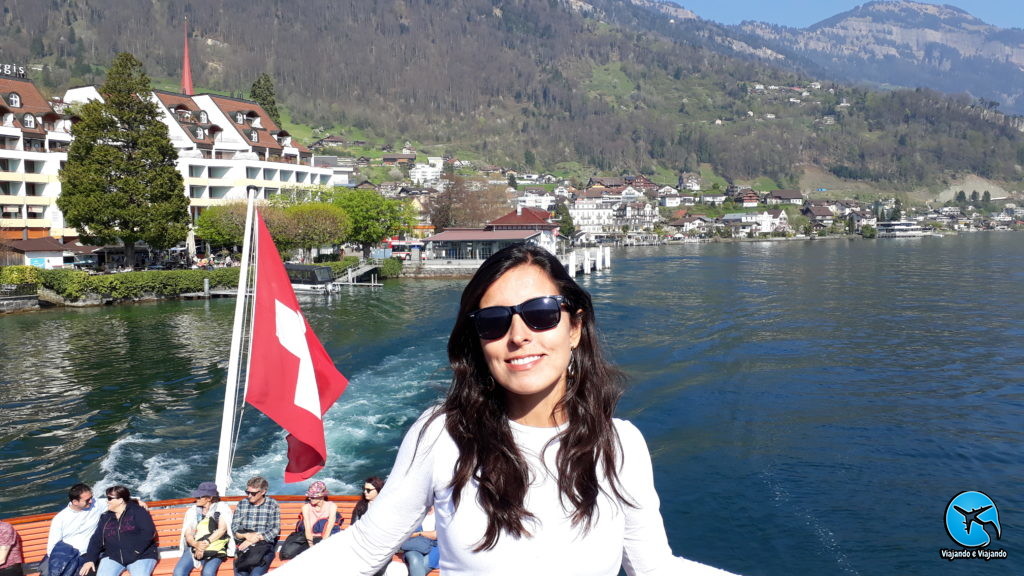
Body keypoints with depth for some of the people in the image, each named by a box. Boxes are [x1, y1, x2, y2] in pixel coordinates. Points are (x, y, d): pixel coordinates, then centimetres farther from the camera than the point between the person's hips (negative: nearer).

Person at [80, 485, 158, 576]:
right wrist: (90, 559, -1)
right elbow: (96, 540, 12)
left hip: (141, 556, -4)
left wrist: (136, 551, -17)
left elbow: (148, 532, -9)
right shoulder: (105, 517, 17)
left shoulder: (138, 511, 1)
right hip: (112, 557, 4)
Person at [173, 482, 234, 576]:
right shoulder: (192, 511, 16)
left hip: (215, 548, -3)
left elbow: (222, 529, -5)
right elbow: (188, 534, 6)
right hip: (194, 548, 3)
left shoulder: (221, 507, 7)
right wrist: (197, 545, -16)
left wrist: (206, 543, -17)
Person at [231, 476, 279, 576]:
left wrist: (257, 538, -10)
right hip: (244, 546, 2)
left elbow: (275, 529, -1)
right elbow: (234, 528, 10)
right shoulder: (242, 504, 14)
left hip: (265, 546, -2)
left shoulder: (272, 504, 5)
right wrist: (246, 535, -10)